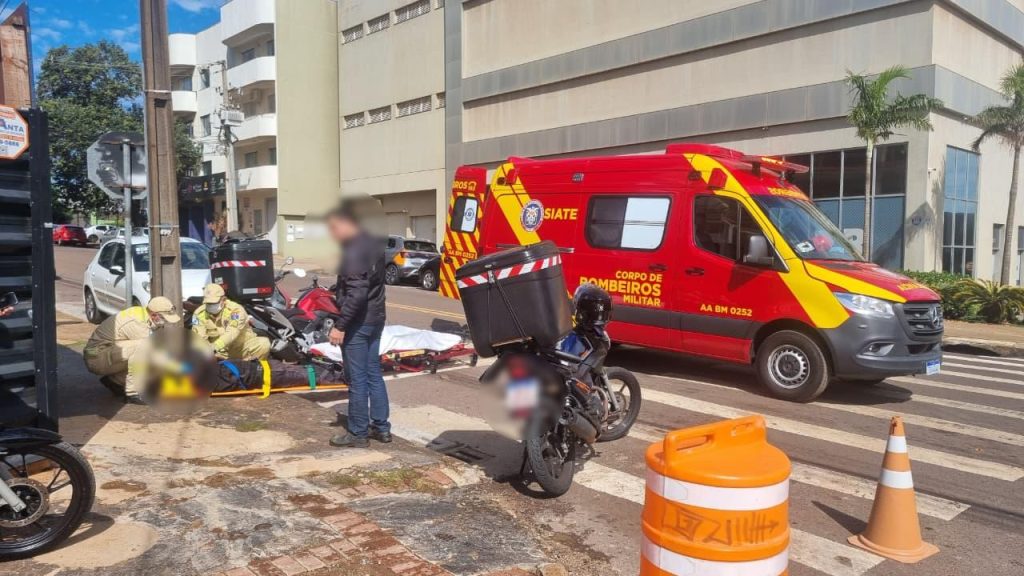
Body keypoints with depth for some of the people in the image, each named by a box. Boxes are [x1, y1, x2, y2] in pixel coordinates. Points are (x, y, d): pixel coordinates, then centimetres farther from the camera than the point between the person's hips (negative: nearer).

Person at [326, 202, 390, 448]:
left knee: (357, 379, 0)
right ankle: (381, 427, 22)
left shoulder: (354, 251, -18)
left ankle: (358, 433, 9)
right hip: (375, 318, 9)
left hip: (358, 322, -9)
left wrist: (340, 325, -21)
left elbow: (356, 294, -24)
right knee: (373, 374, 15)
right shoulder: (373, 243, 10)